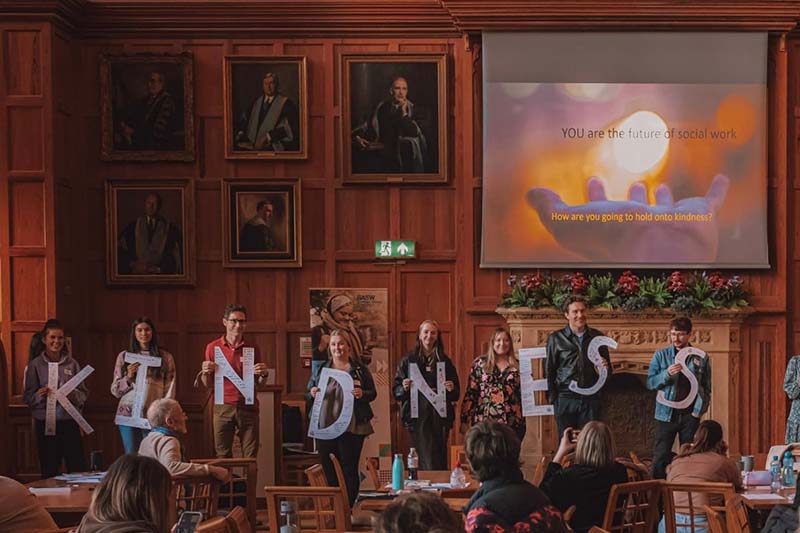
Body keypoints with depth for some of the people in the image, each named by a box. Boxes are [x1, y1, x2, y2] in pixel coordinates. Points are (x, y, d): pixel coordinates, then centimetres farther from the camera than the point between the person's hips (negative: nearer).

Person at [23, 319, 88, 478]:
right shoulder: (35, 365, 2)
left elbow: (84, 393, 7)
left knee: (78, 469, -2)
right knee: (49, 471, 3)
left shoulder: (72, 364, 7)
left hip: (70, 421, 1)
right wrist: (40, 394, -20)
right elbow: (27, 396, 0)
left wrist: (73, 395, -13)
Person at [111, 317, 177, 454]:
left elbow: (170, 390, 6)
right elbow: (115, 390, 11)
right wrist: (128, 377, -6)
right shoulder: (124, 356, 11)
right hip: (128, 414, 1)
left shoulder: (165, 357, 7)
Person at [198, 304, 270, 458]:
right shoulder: (213, 347, 7)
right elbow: (208, 384, 11)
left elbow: (259, 383, 14)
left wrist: (263, 374, -6)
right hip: (223, 408, 0)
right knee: (223, 456, -1)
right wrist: (205, 372, -9)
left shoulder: (252, 349, 9)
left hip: (248, 407, 1)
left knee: (250, 457, -2)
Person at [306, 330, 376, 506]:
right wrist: (312, 393, -7)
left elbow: (373, 393, 5)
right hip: (324, 426, 3)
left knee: (349, 469, -3)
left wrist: (362, 394, -16)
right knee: (327, 470, 3)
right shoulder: (320, 370, 14)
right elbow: (308, 395, 16)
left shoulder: (360, 370, 7)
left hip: (351, 427, -3)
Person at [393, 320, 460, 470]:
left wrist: (451, 389, -8)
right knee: (429, 463, -10)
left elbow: (456, 394, 13)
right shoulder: (409, 360, 5)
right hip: (418, 417, -2)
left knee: (440, 461, 3)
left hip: (440, 417, 3)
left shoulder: (444, 361, 11)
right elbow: (396, 391, 5)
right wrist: (404, 388, -16)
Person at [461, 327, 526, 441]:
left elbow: (524, 393, 17)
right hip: (484, 422, -1)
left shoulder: (518, 366, 10)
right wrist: (465, 420, -2)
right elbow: (470, 393, 3)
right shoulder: (480, 363, 5)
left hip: (512, 423, 2)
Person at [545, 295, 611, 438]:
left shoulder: (597, 337, 9)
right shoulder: (556, 339, 2)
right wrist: (552, 398, -4)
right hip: (565, 400, -2)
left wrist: (605, 367, -5)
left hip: (591, 399, 2)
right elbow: (549, 371, 3)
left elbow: (608, 370, 18)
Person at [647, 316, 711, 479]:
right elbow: (650, 383, -1)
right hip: (666, 414, 0)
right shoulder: (660, 355, 4)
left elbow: (706, 389, 6)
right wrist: (667, 374, -18)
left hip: (690, 415, 1)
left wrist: (699, 410, -5)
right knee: (660, 458, -2)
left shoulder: (701, 358, 4)